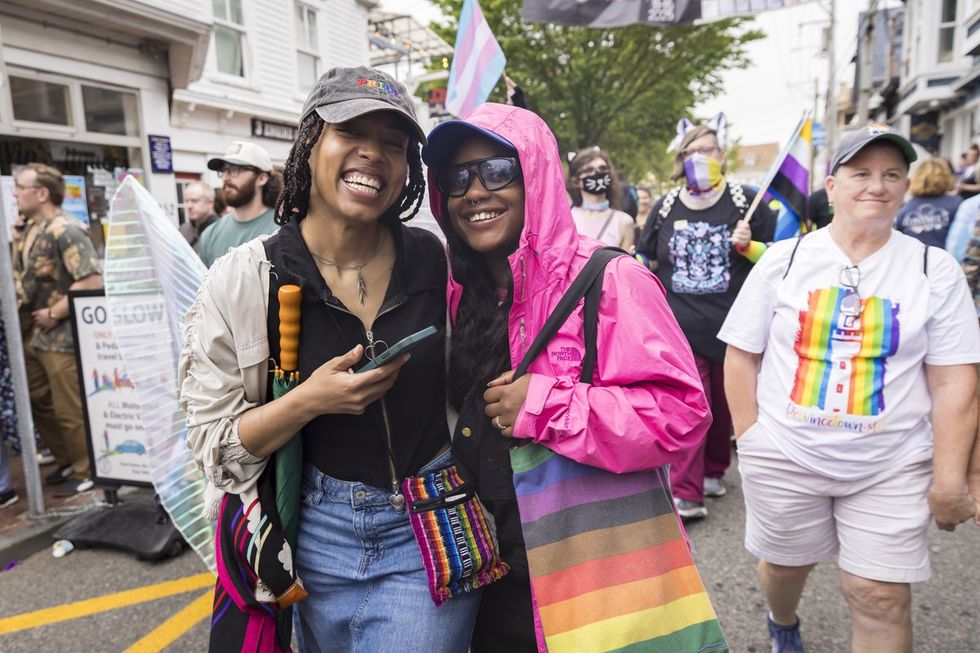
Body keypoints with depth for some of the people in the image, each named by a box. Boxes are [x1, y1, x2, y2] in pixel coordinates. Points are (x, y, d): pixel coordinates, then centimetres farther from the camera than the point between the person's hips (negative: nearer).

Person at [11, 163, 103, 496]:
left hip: (63, 336, -9)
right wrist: (27, 321, 7)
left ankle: (86, 471, 20)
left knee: (71, 411, 3)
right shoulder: (27, 230, 11)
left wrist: (53, 314, -19)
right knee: (38, 403, 19)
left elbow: (91, 281, -26)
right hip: (33, 335, 9)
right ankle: (67, 461, 35)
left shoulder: (65, 230, -17)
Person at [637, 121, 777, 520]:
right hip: (681, 326, 1)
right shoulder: (665, 208, 8)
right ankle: (687, 494, -1)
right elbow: (645, 260, 18)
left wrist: (748, 245, -16)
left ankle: (714, 471, 35)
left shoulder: (745, 202, 1)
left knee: (724, 405, 13)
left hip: (732, 325, 0)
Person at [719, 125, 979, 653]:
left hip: (893, 467, 0)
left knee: (882, 599, 3)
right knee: (785, 564, 19)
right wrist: (749, 436, -4)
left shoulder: (935, 269, -1)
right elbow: (742, 354, 1)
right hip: (783, 458, 1)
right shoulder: (783, 259, -3)